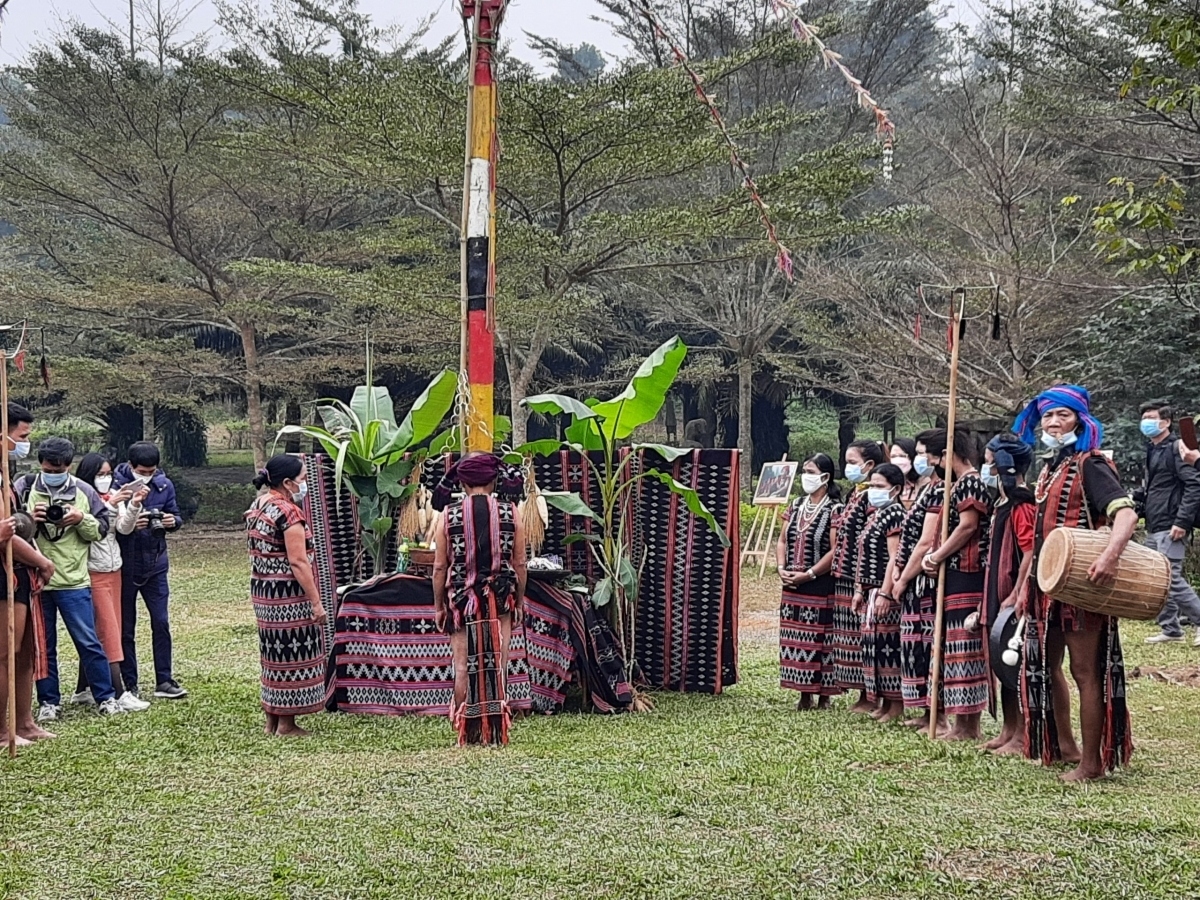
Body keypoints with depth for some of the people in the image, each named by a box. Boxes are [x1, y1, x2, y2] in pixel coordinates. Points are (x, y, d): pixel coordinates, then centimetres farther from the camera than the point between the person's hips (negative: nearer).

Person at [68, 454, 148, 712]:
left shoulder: (115, 497, 9)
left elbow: (124, 528, -3)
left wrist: (133, 506, -19)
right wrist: (110, 504, -30)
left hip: (114, 571, 7)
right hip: (94, 573, -7)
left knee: (96, 634, 10)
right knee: (108, 633, -8)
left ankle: (83, 690, 18)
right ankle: (120, 694, -9)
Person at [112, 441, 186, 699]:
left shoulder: (164, 485, 0)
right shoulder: (117, 484, -12)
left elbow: (175, 516, 10)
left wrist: (172, 521, -13)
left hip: (155, 564, 3)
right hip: (125, 565, -3)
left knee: (161, 623, 3)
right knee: (126, 628, 6)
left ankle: (164, 681, 11)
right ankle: (129, 685, 13)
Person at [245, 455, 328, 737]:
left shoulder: (256, 507, 10)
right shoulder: (289, 512, -17)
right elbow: (299, 562, -21)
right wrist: (317, 602, -19)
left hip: (261, 590, 9)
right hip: (289, 595, -9)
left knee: (274, 654, 16)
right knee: (292, 653, 0)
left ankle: (271, 719, 23)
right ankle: (286, 724, 5)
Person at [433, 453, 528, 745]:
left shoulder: (449, 515, -4)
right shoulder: (510, 513, -2)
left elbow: (440, 567, -2)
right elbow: (519, 564, 1)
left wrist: (438, 606, 7)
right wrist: (520, 601, 12)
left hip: (462, 600, -1)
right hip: (500, 600, 1)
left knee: (464, 666, 5)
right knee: (498, 665, 6)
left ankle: (468, 730, 7)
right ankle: (496, 729, 7)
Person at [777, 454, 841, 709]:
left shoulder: (834, 510, -9)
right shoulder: (796, 507, 12)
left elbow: (835, 551, -15)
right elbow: (783, 541, 15)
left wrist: (808, 574, -17)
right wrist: (782, 568, -2)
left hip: (820, 587, -7)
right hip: (793, 588, 7)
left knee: (819, 639, -3)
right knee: (795, 639, 8)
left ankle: (823, 695, 4)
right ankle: (805, 693, 15)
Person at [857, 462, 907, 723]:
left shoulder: (894, 514, -12)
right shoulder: (874, 515, 17)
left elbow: (894, 558, -18)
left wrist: (885, 593, -22)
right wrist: (860, 590, 17)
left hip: (885, 591, -10)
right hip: (871, 591, 10)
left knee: (888, 643, -7)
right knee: (874, 644, 11)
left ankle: (896, 704, -1)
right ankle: (884, 701, 17)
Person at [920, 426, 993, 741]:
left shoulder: (970, 482, -10)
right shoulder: (958, 484, 20)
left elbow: (968, 527, -18)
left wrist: (937, 556, -10)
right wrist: (934, 556, 3)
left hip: (966, 575, -10)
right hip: (953, 574, 10)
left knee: (964, 645, -8)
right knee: (957, 646, 10)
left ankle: (968, 726, -7)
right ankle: (965, 723, 13)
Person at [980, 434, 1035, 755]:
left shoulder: (1022, 505, -15)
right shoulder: (1003, 503, 15)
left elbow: (1030, 554, -21)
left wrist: (1015, 596, -22)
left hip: (1015, 599, -10)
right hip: (999, 596, 10)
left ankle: (1022, 737, 0)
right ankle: (1008, 730, 22)